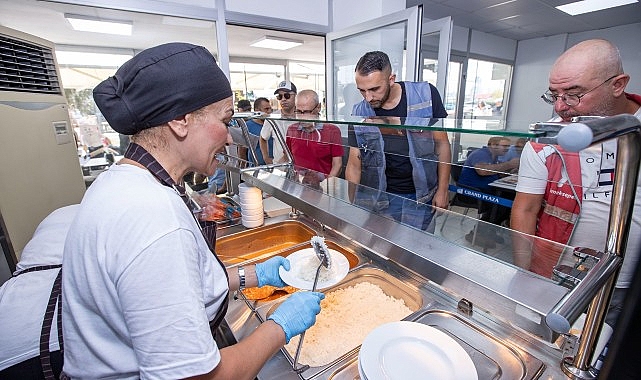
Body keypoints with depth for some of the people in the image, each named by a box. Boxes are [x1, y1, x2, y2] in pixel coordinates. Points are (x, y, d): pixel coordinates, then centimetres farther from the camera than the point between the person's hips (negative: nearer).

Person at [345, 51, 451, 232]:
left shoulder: (426, 95, -9)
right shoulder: (359, 113, -6)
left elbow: (441, 143, -2)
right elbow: (354, 164, -2)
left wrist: (443, 190, -3)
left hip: (420, 197, 0)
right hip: (378, 198, 1)